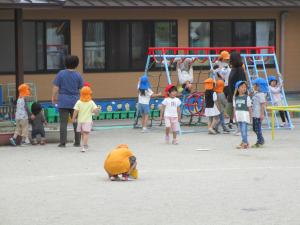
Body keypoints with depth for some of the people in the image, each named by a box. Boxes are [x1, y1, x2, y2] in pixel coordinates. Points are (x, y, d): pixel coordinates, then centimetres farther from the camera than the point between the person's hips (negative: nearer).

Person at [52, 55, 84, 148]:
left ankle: (62, 142, -2)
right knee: (76, 122, 9)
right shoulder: (78, 75, -1)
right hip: (75, 101, 1)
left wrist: (54, 98, 8)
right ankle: (77, 142, 12)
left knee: (63, 122, 0)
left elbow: (56, 88, -3)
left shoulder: (61, 73, -3)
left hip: (63, 102, -1)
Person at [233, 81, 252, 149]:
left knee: (244, 129, -11)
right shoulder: (235, 98, 8)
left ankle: (244, 142, -10)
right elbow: (235, 107, 13)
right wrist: (235, 115, 11)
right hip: (238, 115, 5)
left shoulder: (247, 97, -3)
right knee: (241, 129, 9)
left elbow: (249, 107, -1)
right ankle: (245, 142, 17)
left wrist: (250, 116, -2)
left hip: (245, 114, -5)